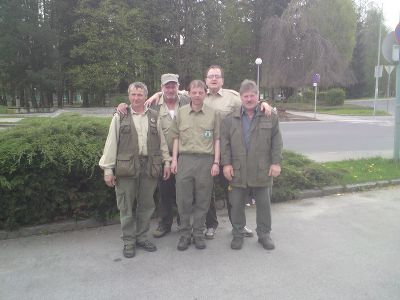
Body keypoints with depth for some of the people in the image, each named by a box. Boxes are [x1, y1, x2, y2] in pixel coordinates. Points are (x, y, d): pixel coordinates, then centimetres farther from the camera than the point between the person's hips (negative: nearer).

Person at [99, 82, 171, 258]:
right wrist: (108, 169, -5)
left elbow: (161, 142, 13)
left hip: (150, 166, 2)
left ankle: (142, 237, 27)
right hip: (127, 166, -2)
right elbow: (111, 144, 0)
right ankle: (128, 242, 20)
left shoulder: (154, 117, 11)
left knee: (146, 205, 10)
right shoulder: (120, 117, 4)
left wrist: (167, 162, 6)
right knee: (126, 207, 5)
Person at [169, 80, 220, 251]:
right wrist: (174, 159, 3)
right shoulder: (181, 113, 9)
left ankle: (198, 233, 20)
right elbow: (176, 138, 11)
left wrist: (216, 162, -1)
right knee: (183, 199, 4)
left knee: (202, 200, 5)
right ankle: (185, 233, 19)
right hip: (185, 159, 1)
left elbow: (217, 139, 6)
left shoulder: (213, 114, 6)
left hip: (206, 160, -1)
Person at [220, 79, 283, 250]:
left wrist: (276, 162, -3)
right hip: (238, 171, 0)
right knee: (237, 204, 9)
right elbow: (224, 143, 2)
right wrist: (226, 163, -5)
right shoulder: (230, 119, 5)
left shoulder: (270, 117, 4)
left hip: (262, 170, 0)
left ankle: (264, 234, 28)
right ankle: (237, 234, 26)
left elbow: (276, 141, 3)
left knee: (264, 204, 11)